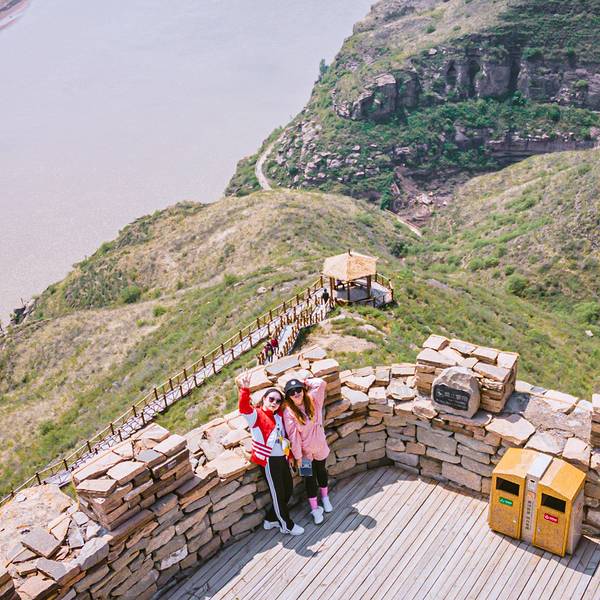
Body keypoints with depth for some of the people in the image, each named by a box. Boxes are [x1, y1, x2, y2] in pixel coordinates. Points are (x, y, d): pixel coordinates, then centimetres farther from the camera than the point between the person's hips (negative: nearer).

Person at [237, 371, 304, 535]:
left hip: (282, 458, 8)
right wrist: (244, 390, -50)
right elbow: (244, 408, -34)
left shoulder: (279, 415, 8)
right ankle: (286, 525, 23)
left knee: (288, 490, 17)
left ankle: (271, 519, 35)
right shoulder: (256, 415, -12)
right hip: (269, 461, -8)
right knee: (278, 494, 5)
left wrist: (288, 453, 18)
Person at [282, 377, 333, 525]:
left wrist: (306, 382, -14)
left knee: (321, 471, 24)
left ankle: (325, 497, 47)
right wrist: (298, 455, -15)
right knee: (310, 477, 12)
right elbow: (293, 435, -19)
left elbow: (321, 384, -23)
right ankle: (314, 508, 26)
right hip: (305, 450, -3)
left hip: (319, 445, 3)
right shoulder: (288, 412, -22)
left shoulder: (313, 400, -12)